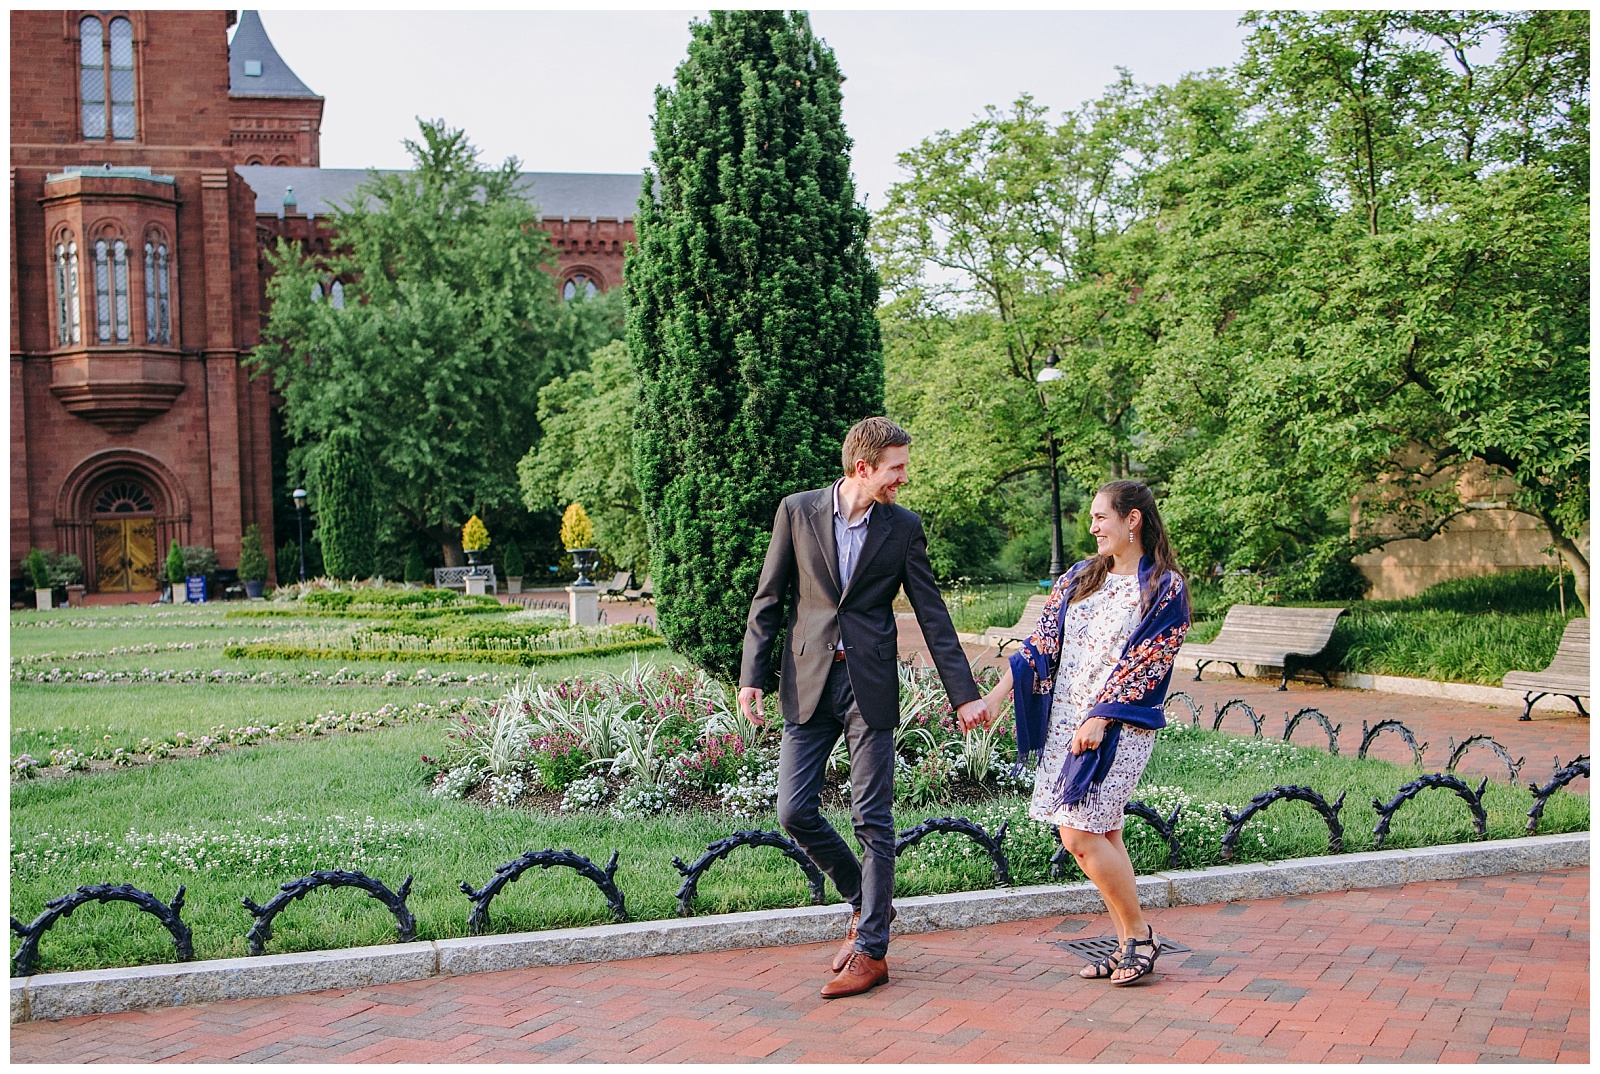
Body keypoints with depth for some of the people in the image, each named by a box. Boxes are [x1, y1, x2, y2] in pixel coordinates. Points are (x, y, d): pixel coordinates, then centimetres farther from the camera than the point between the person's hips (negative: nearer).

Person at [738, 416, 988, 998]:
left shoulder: (904, 527, 2)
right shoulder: (797, 511, 2)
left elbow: (932, 615, 4)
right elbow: (767, 600, 5)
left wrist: (965, 693, 0)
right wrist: (751, 678, -2)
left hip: (870, 688, -1)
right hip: (807, 685, 1)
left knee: (873, 821, 1)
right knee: (795, 811, 0)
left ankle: (871, 950, 12)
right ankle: (865, 901, 24)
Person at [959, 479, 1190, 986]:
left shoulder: (1165, 589, -5)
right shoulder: (1080, 577, 12)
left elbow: (1144, 664, -10)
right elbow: (1042, 644, 8)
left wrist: (1099, 720, -17)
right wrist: (995, 696, -2)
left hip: (1119, 725, -6)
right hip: (1065, 720, 6)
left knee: (1081, 835, -12)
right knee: (1101, 835, 8)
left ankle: (1139, 933, 6)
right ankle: (1128, 942, 18)